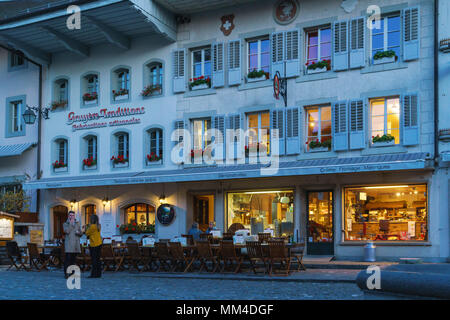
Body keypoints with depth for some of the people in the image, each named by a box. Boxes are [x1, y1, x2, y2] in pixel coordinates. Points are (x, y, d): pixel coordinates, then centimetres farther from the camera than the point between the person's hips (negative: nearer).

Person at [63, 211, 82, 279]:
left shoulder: (77, 223, 18)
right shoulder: (65, 224, 6)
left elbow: (81, 234, 18)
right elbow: (67, 231, -13)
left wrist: (78, 232, -4)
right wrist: (71, 223, -9)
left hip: (76, 244, 4)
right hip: (68, 244, -4)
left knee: (73, 259, 4)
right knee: (68, 258, -11)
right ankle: (66, 273, -9)